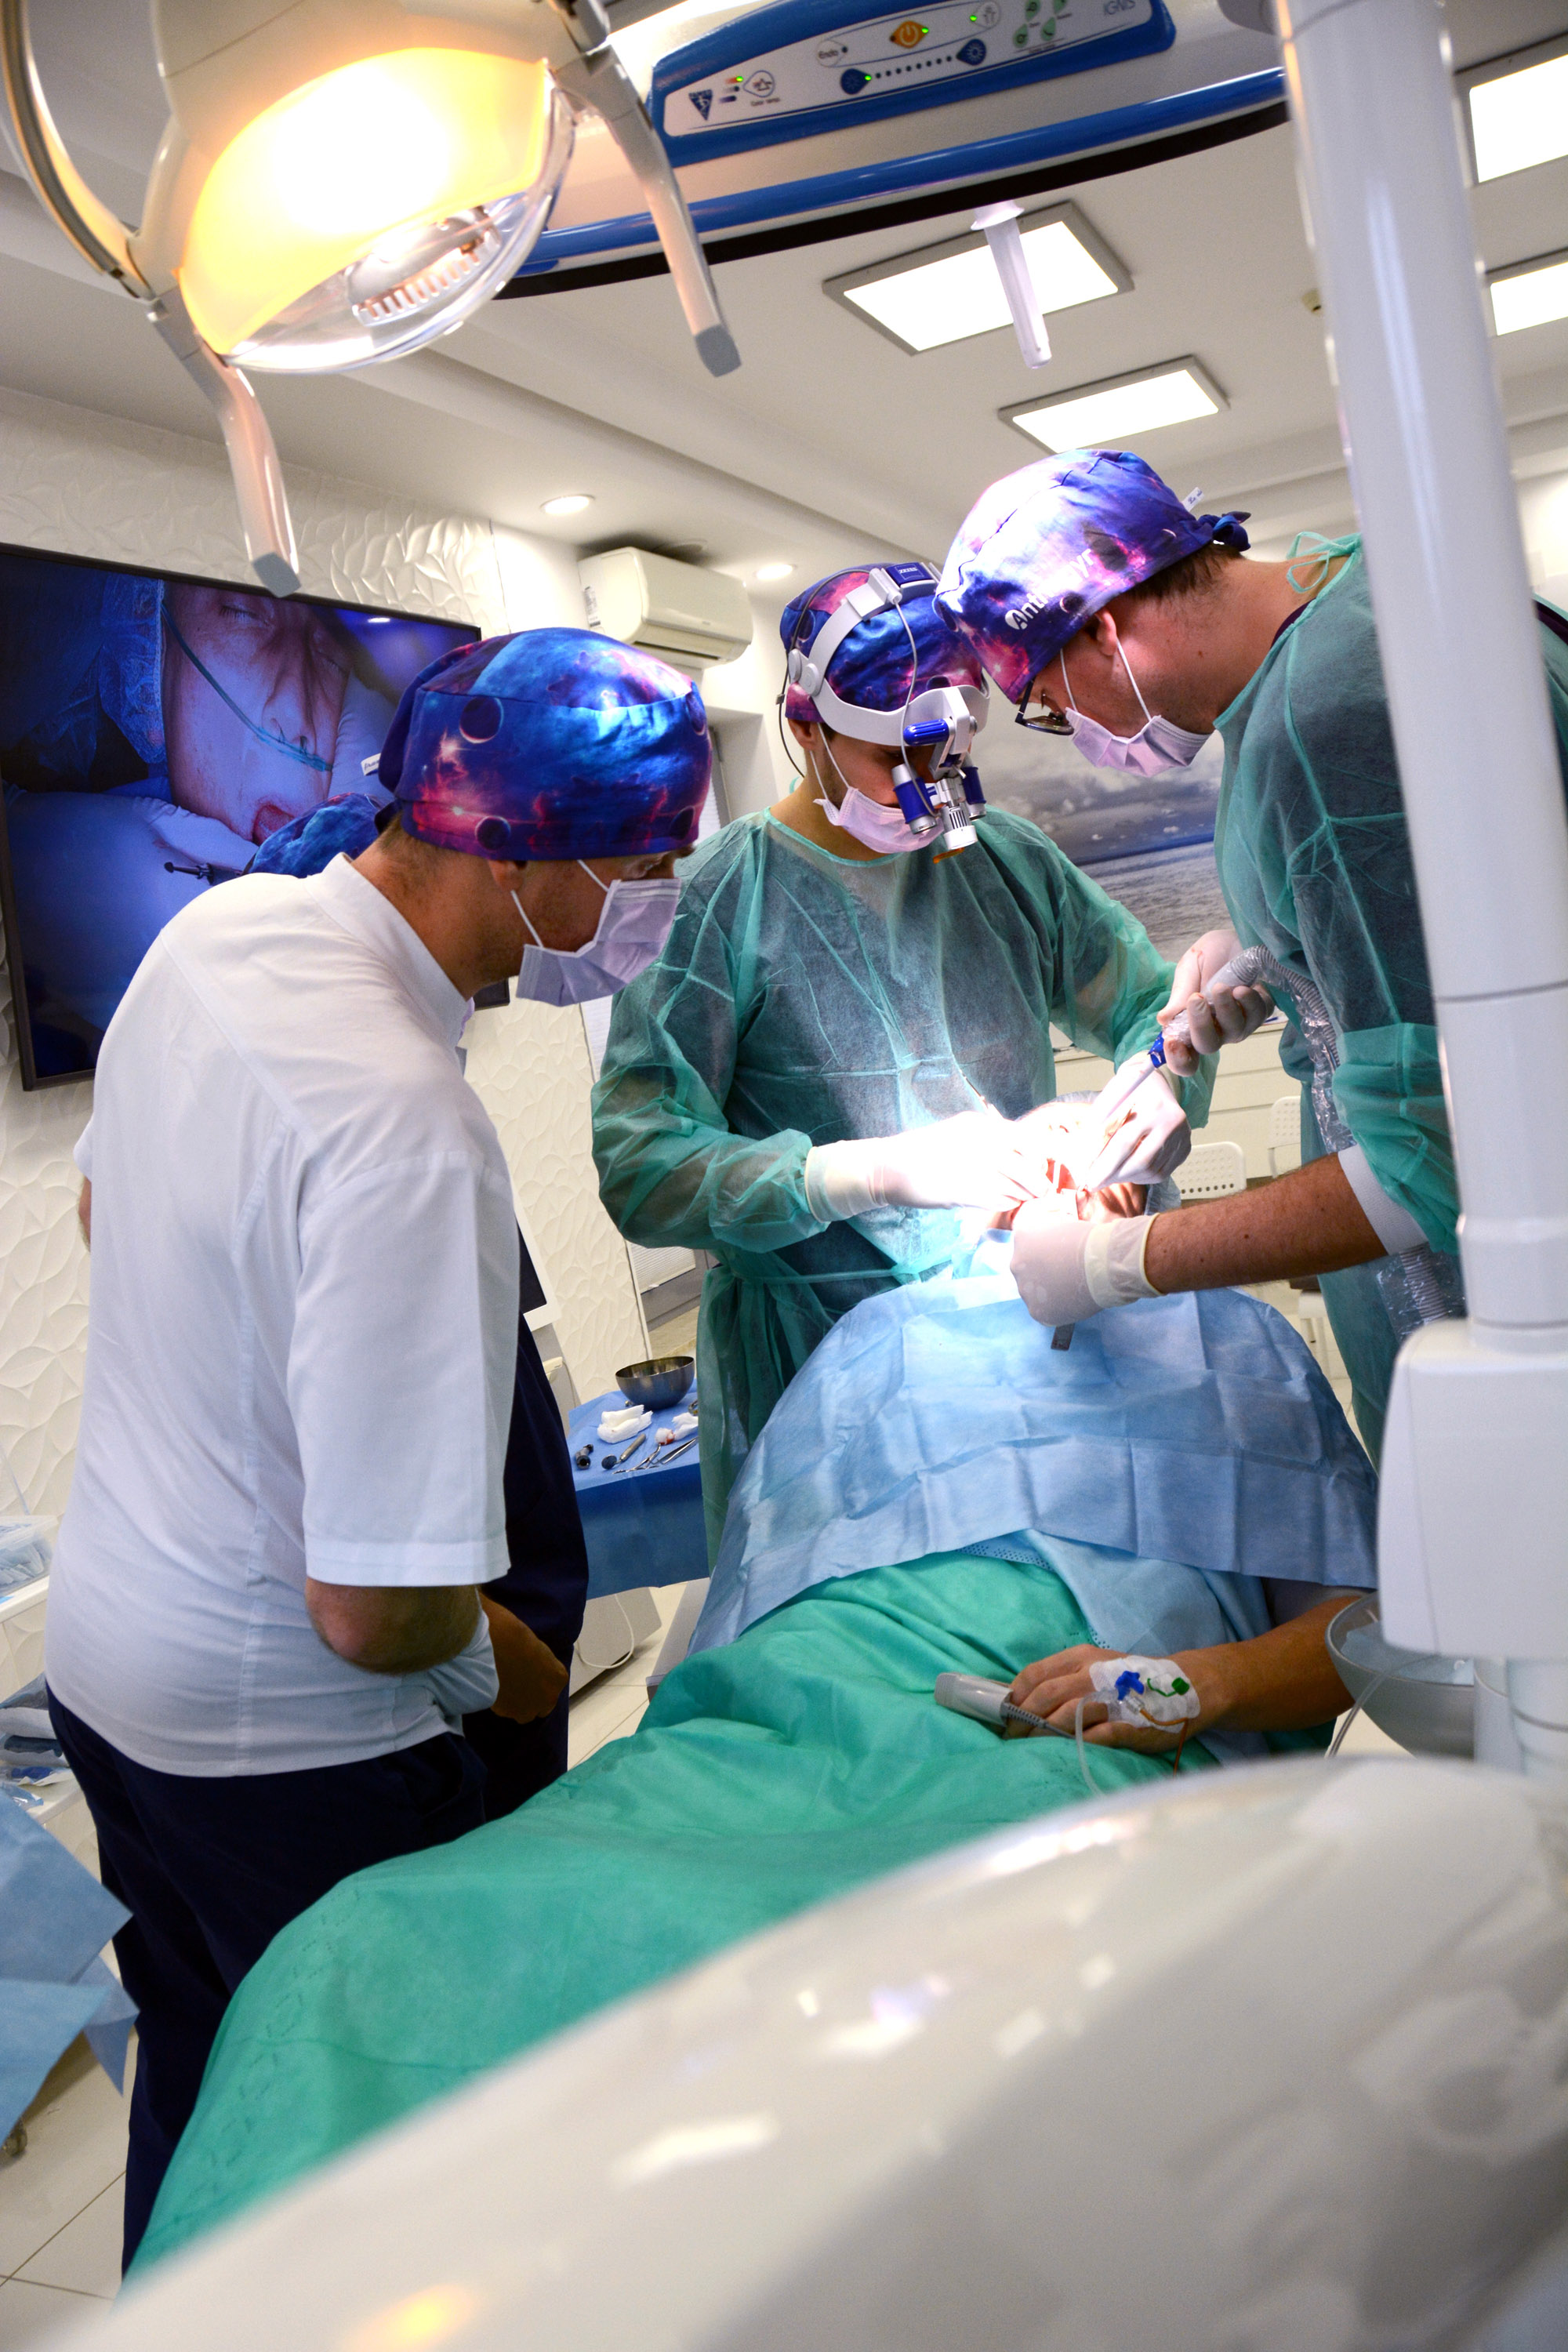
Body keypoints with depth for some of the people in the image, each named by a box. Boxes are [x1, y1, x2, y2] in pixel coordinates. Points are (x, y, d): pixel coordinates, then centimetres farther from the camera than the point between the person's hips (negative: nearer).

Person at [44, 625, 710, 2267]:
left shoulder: (214, 926, -6)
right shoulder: (408, 1130, -34)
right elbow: (380, 1613, -31)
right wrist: (505, 1660, -10)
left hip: (99, 1653, 8)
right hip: (289, 1743, -8)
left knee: (193, 2075, 30)